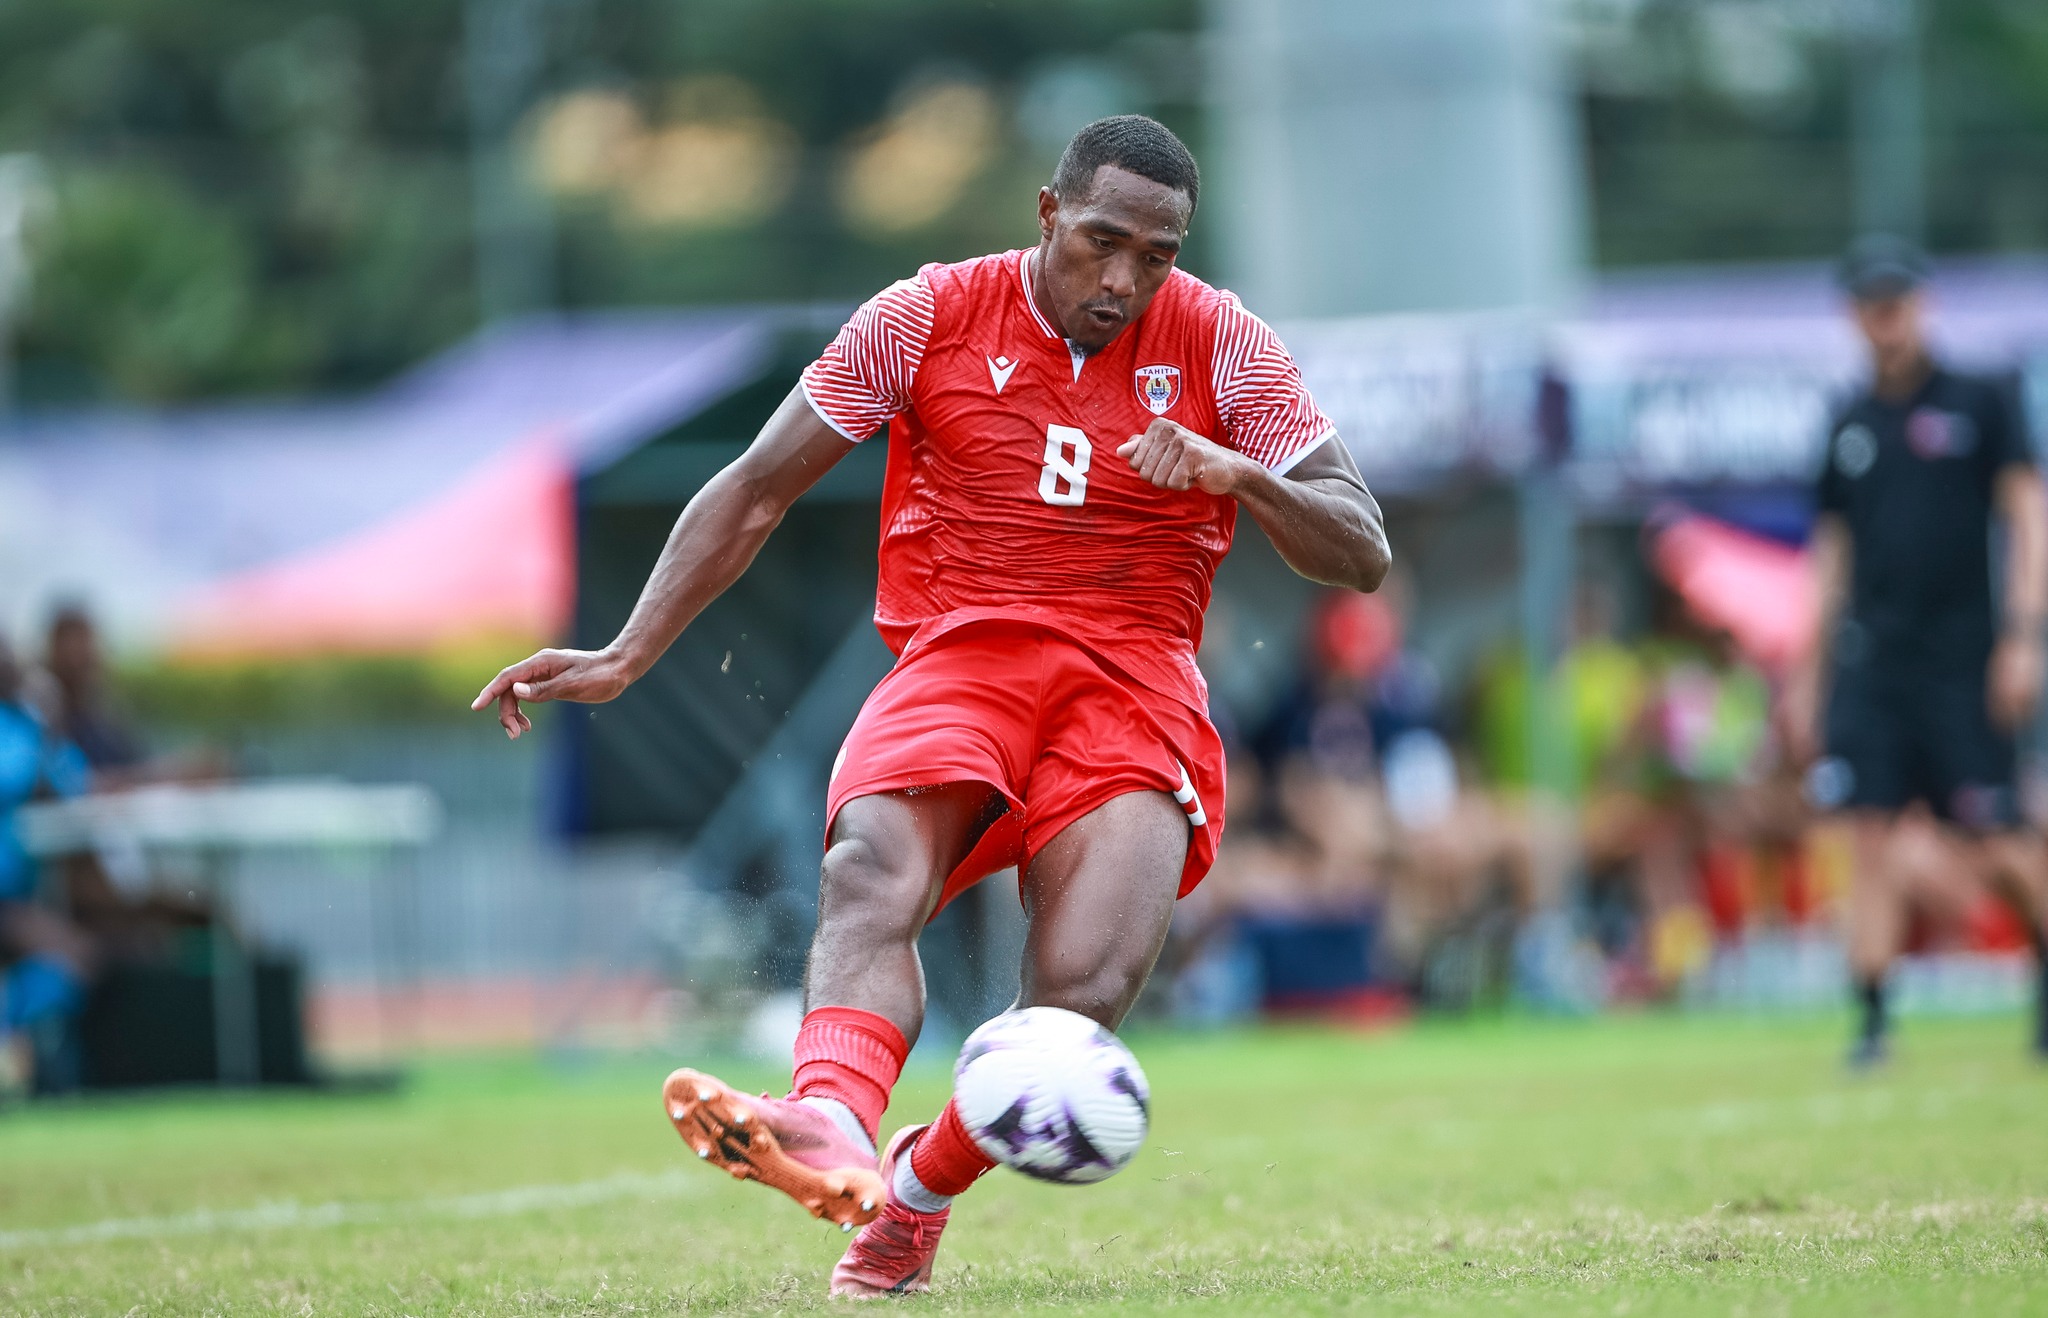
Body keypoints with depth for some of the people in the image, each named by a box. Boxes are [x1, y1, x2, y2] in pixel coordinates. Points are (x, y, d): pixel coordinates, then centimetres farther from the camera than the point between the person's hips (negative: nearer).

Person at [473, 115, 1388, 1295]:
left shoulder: (1222, 345, 4)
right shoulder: (929, 319, 4)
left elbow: (1362, 556, 2)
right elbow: (757, 489, 9)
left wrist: (1241, 474, -18)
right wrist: (626, 657, 1)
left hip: (1133, 684, 0)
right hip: (958, 663, 0)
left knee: (1084, 994, -27)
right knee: (871, 870, -35)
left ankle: (920, 1191, -1)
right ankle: (834, 1130, -61)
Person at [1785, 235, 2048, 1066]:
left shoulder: (1977, 404, 3)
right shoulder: (1850, 427, 14)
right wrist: (1810, 673, 16)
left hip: (1961, 656, -3)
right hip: (1868, 661, 3)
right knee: (1869, 835, -5)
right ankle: (1871, 1019, -4)